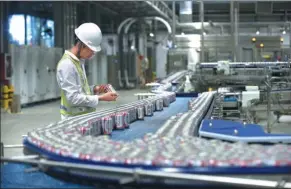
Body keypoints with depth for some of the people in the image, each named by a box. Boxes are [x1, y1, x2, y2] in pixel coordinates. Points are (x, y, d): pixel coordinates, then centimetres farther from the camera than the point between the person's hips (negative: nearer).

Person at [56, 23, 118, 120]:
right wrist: (100, 98, -20)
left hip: (85, 115, 9)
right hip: (74, 118, -8)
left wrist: (94, 89, 3)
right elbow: (73, 98, -21)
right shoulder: (66, 65, -18)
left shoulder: (79, 61, 11)